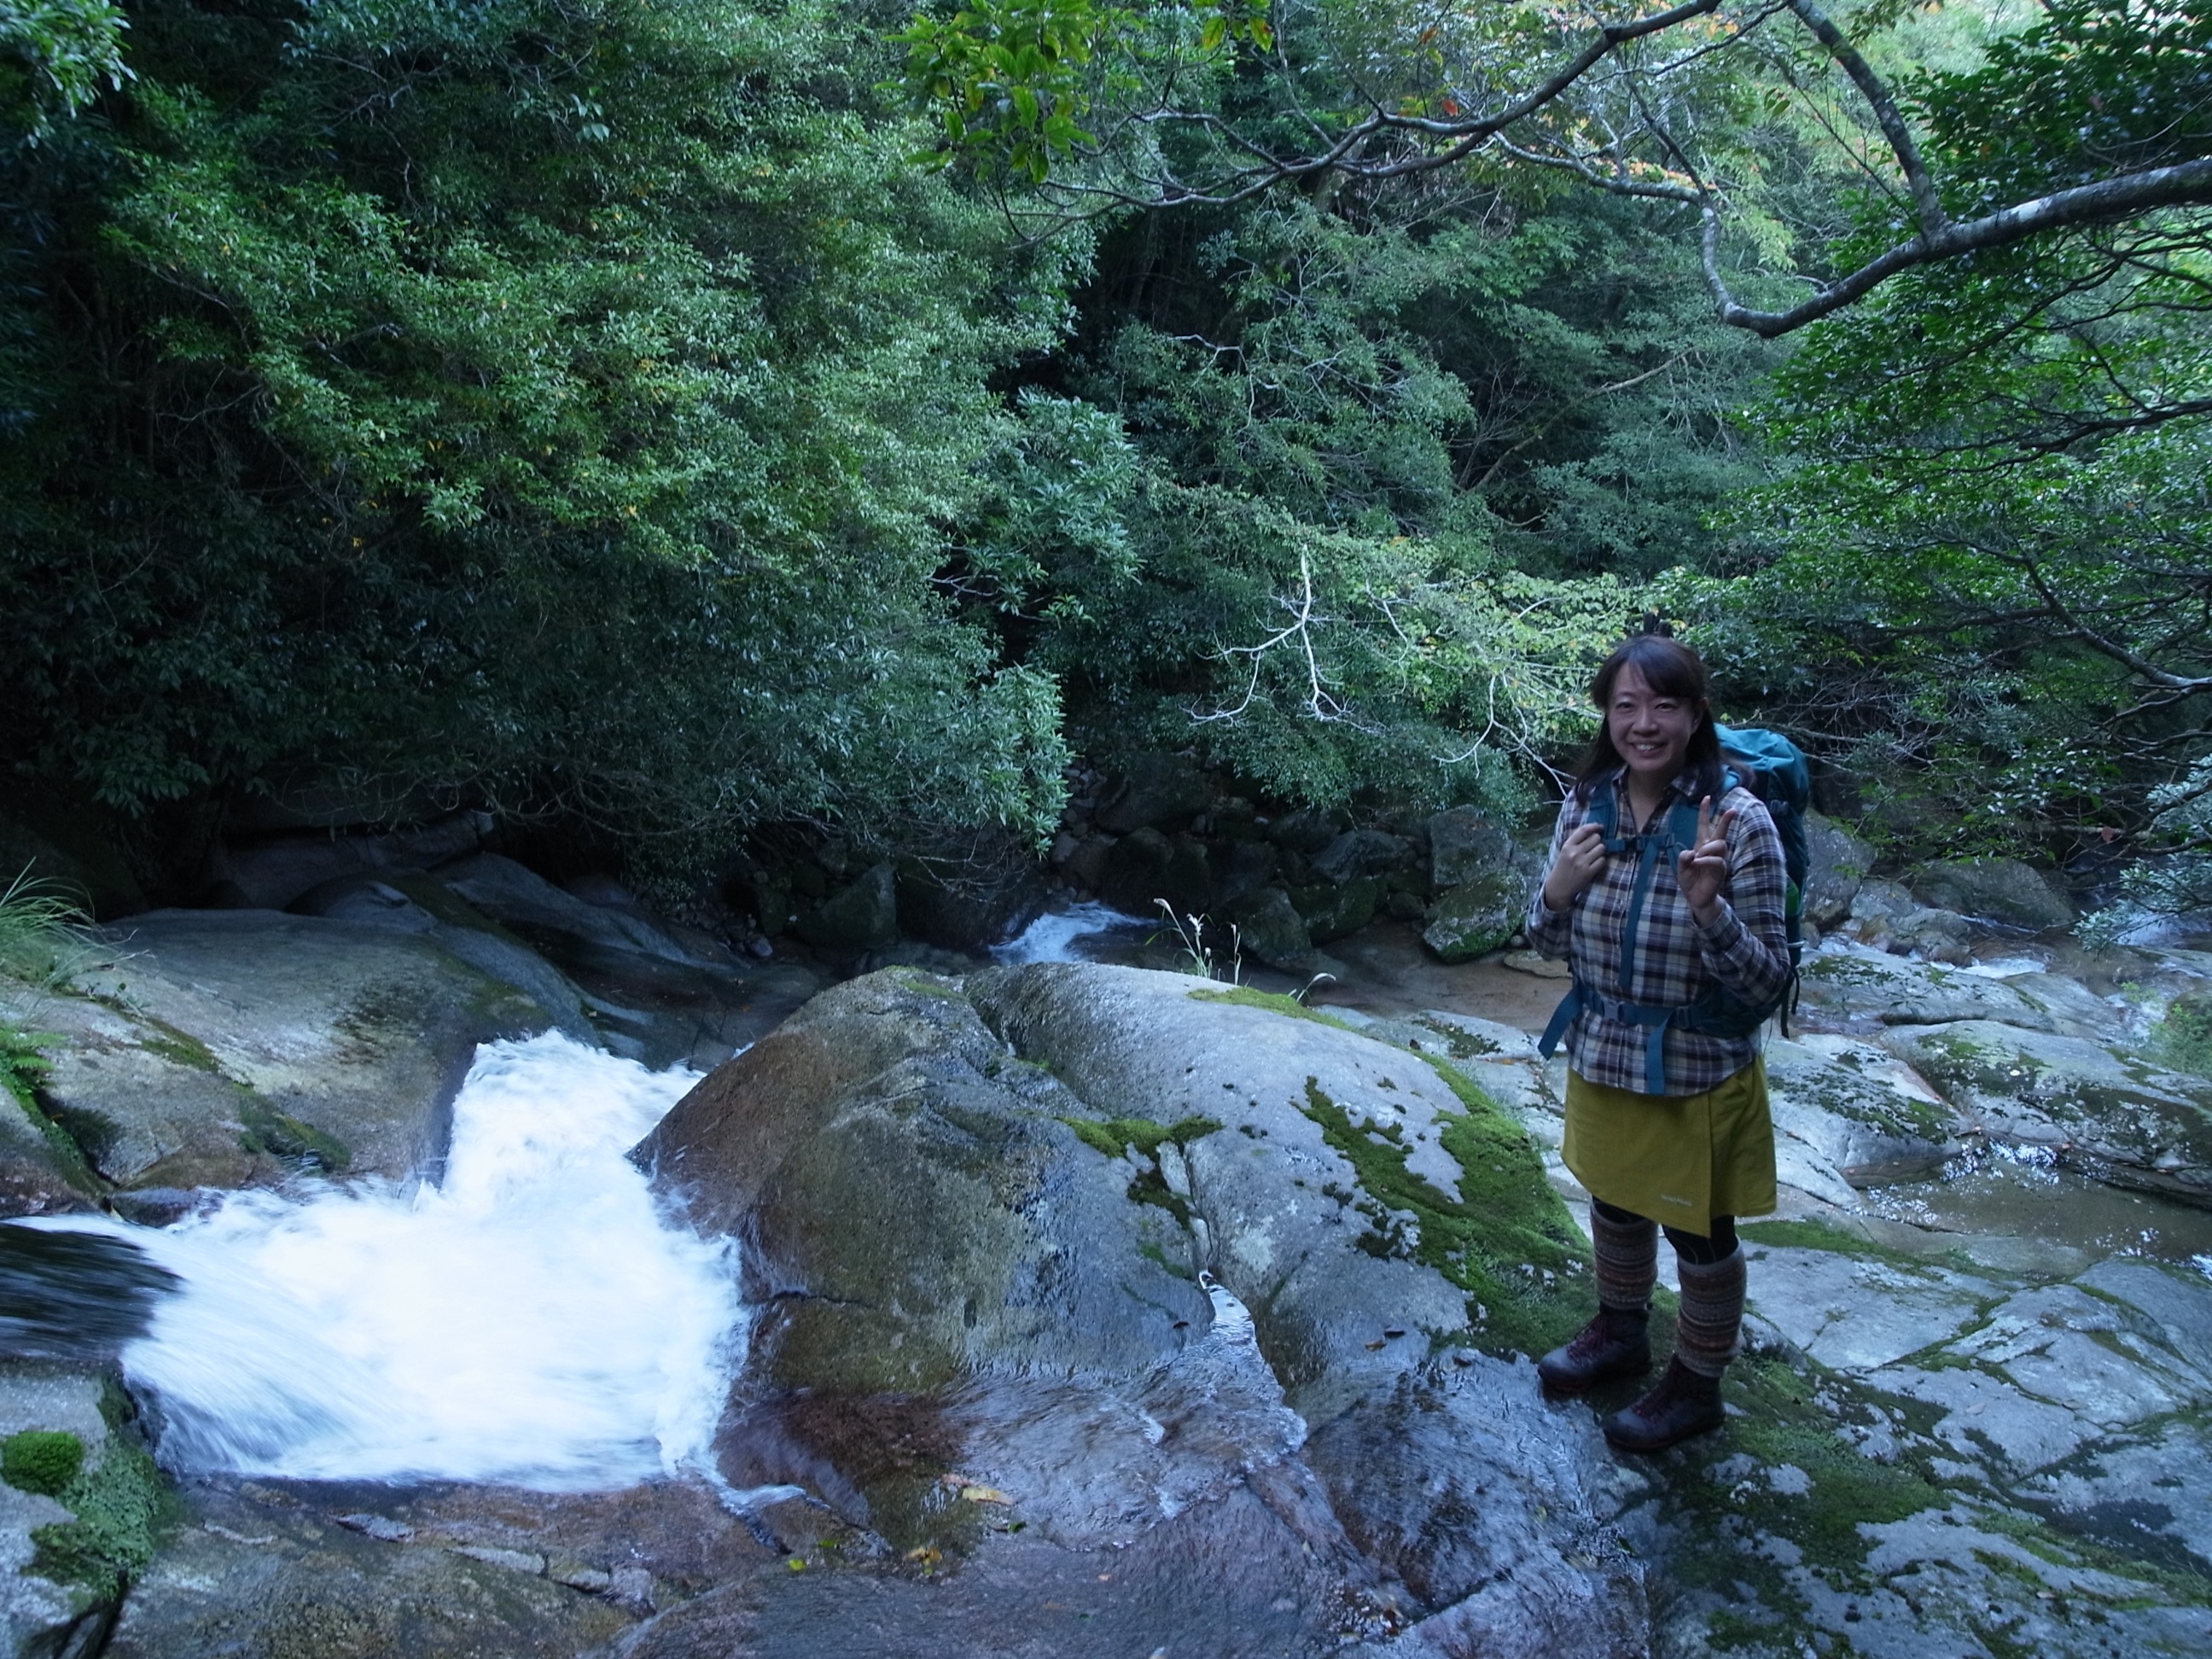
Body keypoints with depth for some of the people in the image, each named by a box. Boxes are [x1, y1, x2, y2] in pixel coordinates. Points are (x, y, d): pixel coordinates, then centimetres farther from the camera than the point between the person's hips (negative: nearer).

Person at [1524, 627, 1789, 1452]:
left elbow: (1768, 983, -19)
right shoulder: (1586, 804, -6)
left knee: (1699, 1236, 16)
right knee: (1614, 1202, 26)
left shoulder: (1738, 820, -22)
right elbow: (1550, 942, 4)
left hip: (1696, 1075, -5)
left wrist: (1709, 908, -36)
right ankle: (1620, 1333, 51)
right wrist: (1558, 889, -18)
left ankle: (1695, 1386, 39)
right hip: (1600, 1059, 5)